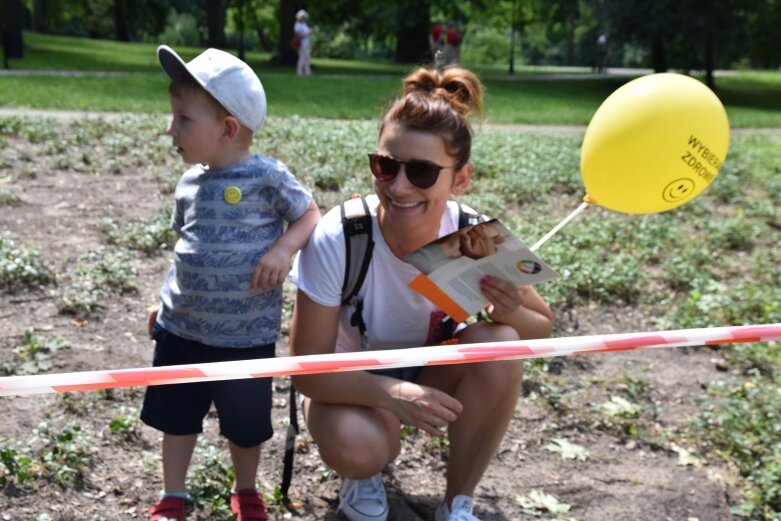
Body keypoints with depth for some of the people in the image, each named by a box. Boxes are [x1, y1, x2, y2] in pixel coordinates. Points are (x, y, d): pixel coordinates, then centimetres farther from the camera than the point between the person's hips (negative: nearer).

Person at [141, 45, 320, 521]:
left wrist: (284, 249, -23)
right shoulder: (191, 182, 3)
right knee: (176, 415, 14)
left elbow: (311, 215, -5)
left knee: (246, 423, 13)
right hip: (182, 328, 5)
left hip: (246, 334, -5)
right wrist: (167, 303, 17)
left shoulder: (268, 176, -15)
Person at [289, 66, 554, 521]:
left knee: (500, 344, -29)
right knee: (356, 449, -35)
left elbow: (543, 326, -8)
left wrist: (511, 314, -32)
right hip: (355, 378, -2)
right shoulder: (335, 240, -31)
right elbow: (308, 368, -24)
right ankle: (366, 472, 6)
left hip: (431, 369, 3)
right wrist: (391, 393, -40)